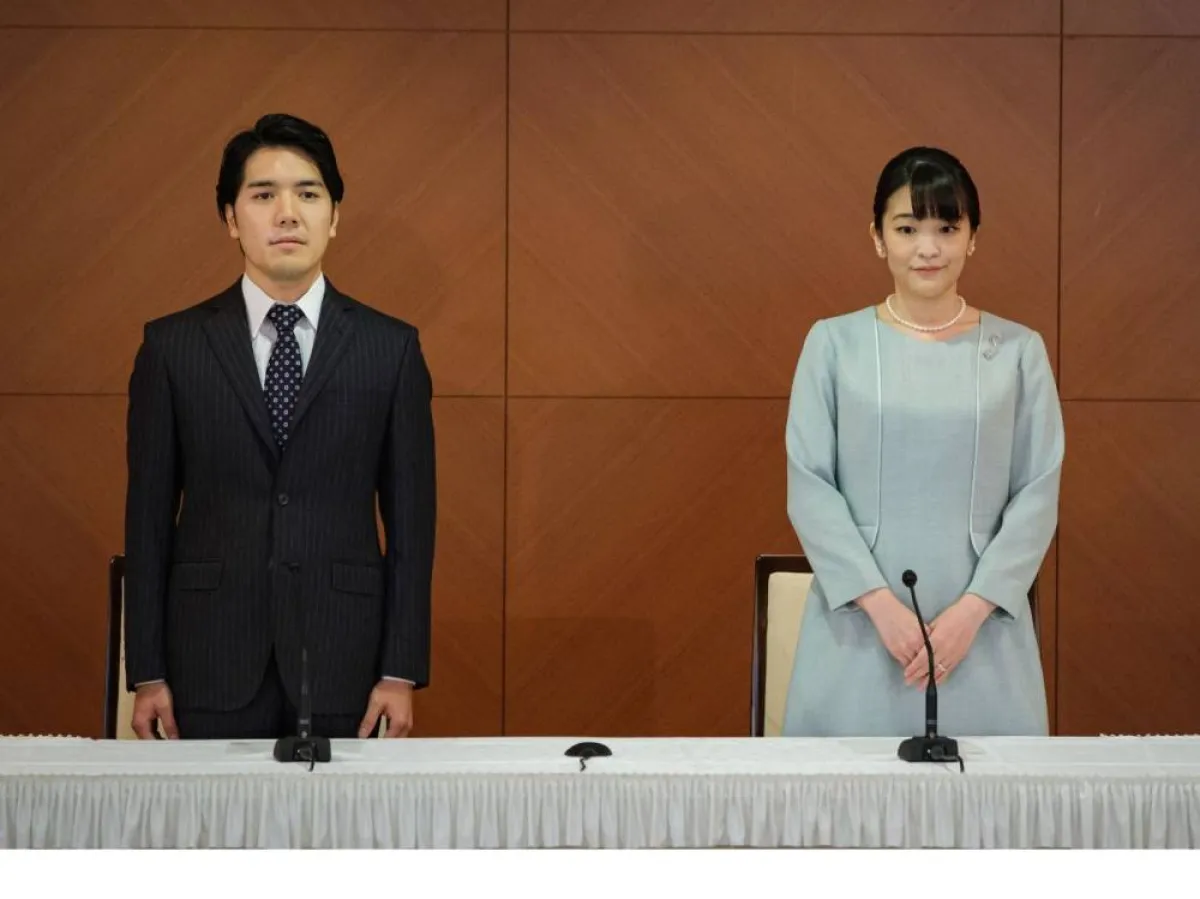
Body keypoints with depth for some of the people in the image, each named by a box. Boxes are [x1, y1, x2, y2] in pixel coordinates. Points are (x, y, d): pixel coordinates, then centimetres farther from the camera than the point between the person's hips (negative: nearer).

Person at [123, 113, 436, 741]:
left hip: (341, 665, 0)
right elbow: (149, 513, 4)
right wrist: (146, 673, 1)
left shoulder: (391, 348, 4)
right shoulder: (172, 346, 4)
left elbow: (411, 517, 4)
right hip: (212, 664, 0)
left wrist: (402, 671, -1)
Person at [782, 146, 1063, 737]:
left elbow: (1038, 494, 3)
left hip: (979, 624, 0)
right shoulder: (834, 343, 3)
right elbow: (809, 486, 0)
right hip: (858, 624, 0)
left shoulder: (1018, 351, 5)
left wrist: (972, 608, -9)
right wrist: (880, 601, -11)